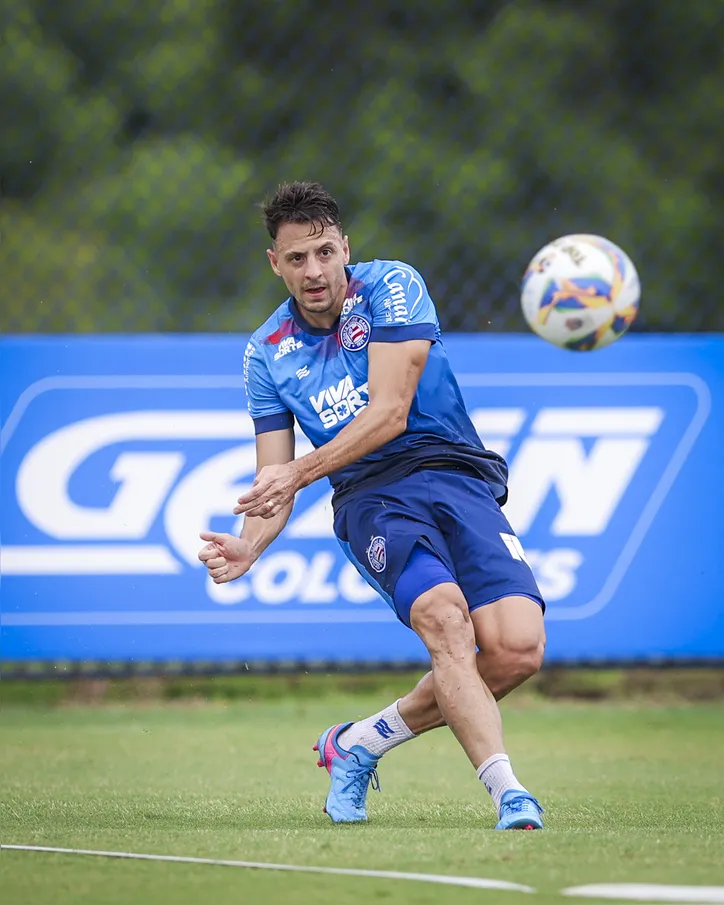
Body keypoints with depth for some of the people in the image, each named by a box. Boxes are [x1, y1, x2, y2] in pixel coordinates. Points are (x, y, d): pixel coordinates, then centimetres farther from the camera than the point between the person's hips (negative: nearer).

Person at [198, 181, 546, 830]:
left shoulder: (390, 287, 1)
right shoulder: (267, 355, 11)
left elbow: (389, 413, -8)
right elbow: (273, 484, 12)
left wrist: (300, 471, -16)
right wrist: (249, 546, -9)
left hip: (457, 476, 0)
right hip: (371, 497, 1)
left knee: (518, 649, -21)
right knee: (443, 617, -32)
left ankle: (362, 741, 0)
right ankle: (507, 791, -39)